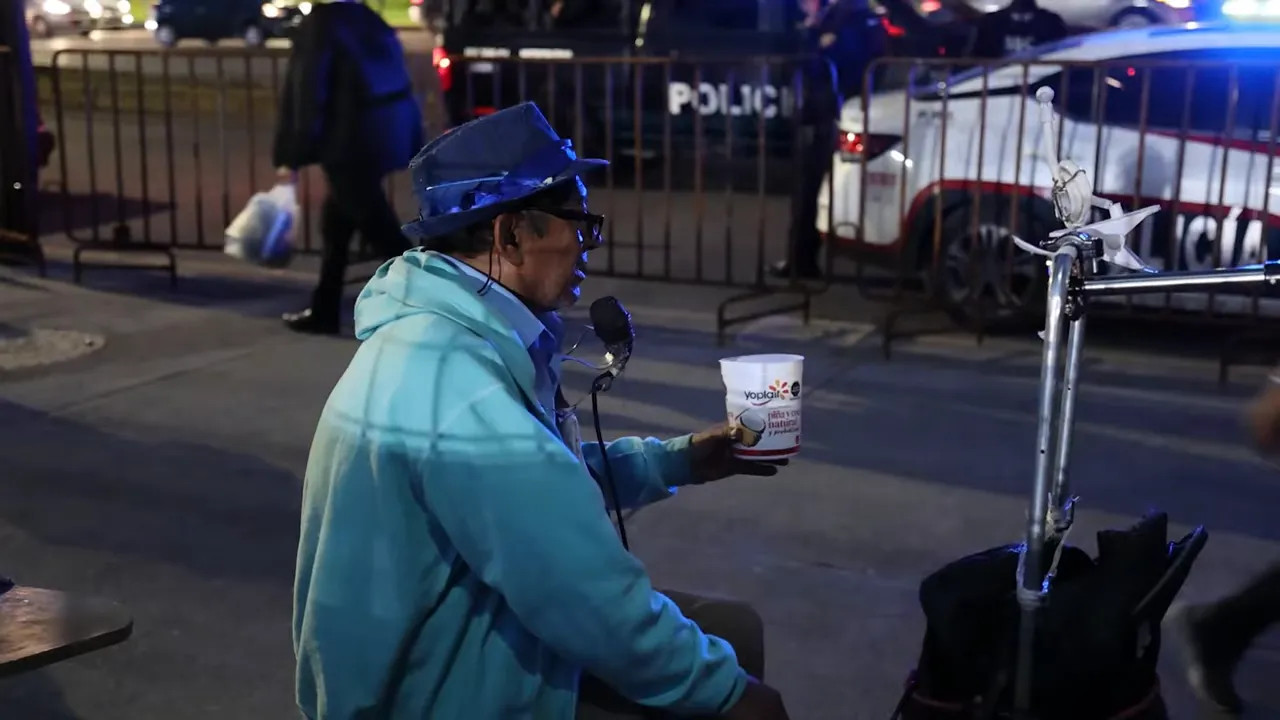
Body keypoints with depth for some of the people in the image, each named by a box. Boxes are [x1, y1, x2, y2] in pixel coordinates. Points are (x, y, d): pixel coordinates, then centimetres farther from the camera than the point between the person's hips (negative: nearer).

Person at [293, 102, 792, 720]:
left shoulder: (445, 333, 2)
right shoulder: (462, 389, -31)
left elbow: (541, 479, 16)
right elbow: (597, 605, -28)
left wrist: (677, 460, 9)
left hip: (455, 650, 10)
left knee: (735, 628, 14)